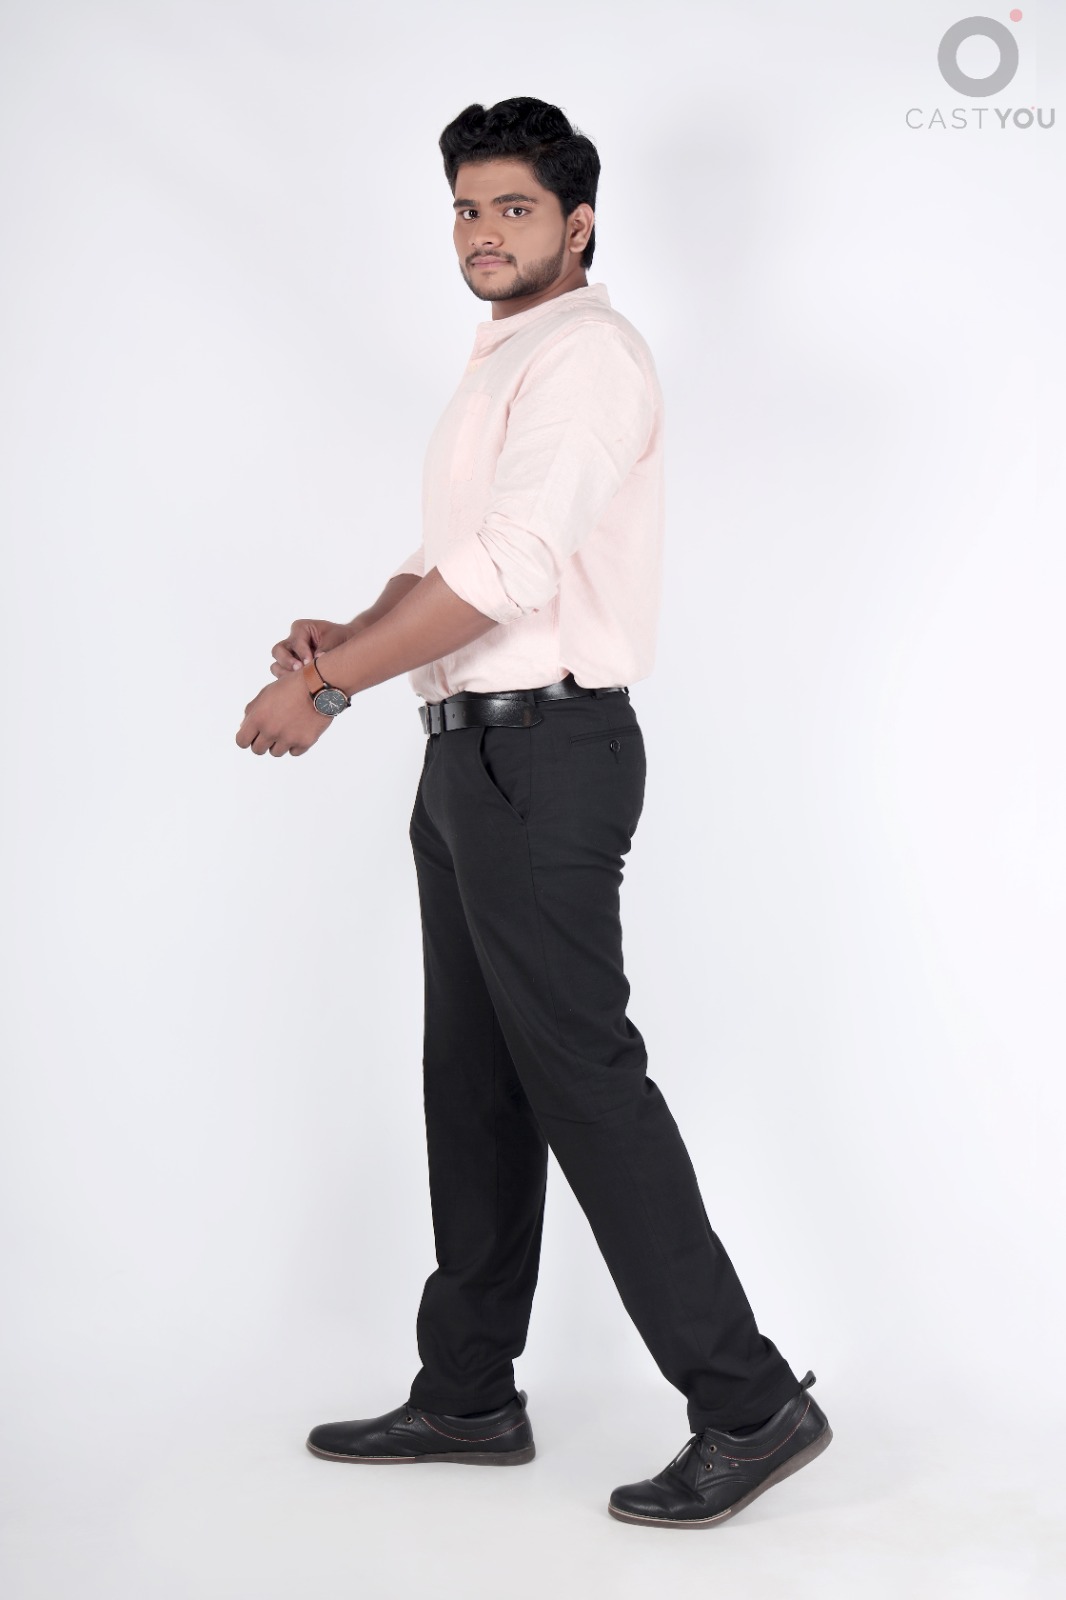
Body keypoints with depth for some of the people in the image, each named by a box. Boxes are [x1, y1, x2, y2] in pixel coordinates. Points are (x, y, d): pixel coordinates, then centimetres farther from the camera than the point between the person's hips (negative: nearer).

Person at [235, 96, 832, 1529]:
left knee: (582, 1076, -9)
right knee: (472, 1080, 12)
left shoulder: (586, 351, -11)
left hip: (543, 754, -10)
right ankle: (468, 1395, 22)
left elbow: (506, 571, -21)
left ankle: (747, 1403, -1)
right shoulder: (501, 370, 21)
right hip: (472, 755, 10)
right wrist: (351, 635, 3)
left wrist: (325, 684, -17)